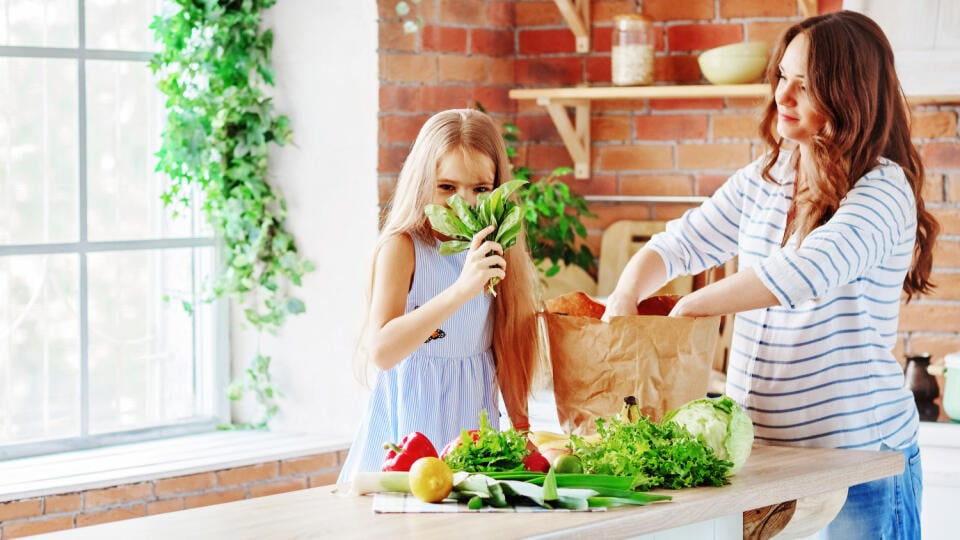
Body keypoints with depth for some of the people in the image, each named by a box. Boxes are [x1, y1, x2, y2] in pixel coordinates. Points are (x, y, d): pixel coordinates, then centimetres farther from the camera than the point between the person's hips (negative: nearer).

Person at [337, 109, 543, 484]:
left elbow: (506, 348, 10)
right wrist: (461, 290, -34)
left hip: (476, 425, 5)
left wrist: (522, 427, 7)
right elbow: (380, 350, -27)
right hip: (412, 425, -5)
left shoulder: (494, 252, 4)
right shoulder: (401, 248, -13)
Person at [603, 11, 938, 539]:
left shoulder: (884, 190, -14)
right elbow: (679, 243, 11)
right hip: (758, 446, 6)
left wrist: (688, 308, -23)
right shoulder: (762, 180, 9)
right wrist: (625, 297, -10)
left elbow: (807, 272, -29)